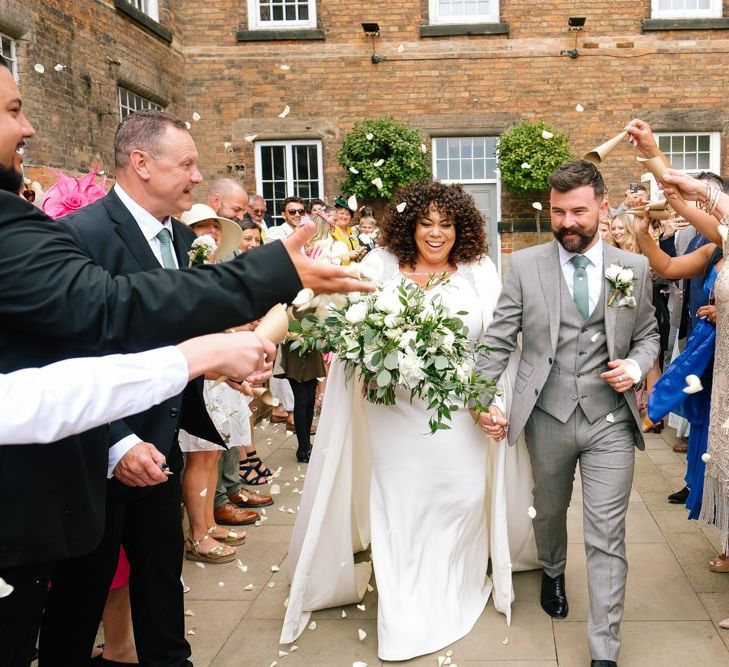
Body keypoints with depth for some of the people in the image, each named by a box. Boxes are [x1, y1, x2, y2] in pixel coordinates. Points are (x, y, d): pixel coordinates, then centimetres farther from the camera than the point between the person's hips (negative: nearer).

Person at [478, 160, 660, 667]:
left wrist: (635, 366, -10)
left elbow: (648, 334, 11)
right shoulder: (525, 265, -3)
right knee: (549, 510, 22)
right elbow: (498, 340, -3)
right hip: (548, 416, 1)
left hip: (611, 420, 0)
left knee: (607, 538, 0)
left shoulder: (635, 268, 1)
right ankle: (553, 573, 54)